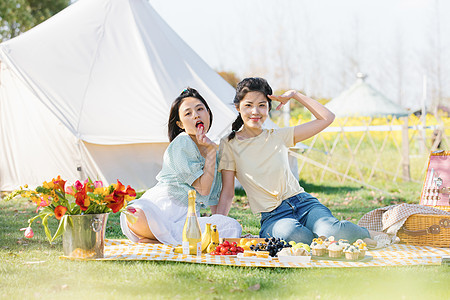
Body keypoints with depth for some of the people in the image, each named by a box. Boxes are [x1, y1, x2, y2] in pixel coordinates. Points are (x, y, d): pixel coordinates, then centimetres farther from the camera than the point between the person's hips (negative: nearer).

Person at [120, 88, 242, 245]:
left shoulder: (211, 150, 18)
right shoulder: (181, 144, -5)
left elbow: (213, 196, 23)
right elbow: (203, 190, -8)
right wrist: (211, 150, -8)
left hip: (185, 219, 7)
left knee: (232, 227, -25)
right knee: (134, 219, -42)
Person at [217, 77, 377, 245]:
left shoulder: (279, 137, 9)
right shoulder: (229, 145, 3)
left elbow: (327, 118, 10)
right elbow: (227, 193, 3)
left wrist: (294, 95, 6)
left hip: (302, 202, 2)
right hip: (272, 216, -2)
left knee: (334, 232, -32)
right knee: (298, 237, -39)